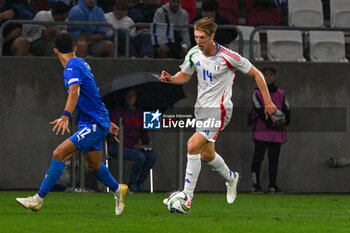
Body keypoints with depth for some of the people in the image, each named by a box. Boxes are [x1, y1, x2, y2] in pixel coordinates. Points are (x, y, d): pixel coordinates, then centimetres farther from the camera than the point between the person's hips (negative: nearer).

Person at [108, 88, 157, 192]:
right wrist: (132, 145, -18)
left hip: (135, 146, 6)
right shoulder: (118, 111, -6)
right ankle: (132, 183, -12)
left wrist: (147, 144, -2)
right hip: (118, 146, -6)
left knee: (152, 155, -20)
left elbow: (144, 132, 19)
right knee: (140, 156, -30)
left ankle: (140, 182, -8)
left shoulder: (139, 113, 14)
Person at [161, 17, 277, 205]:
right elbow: (185, 76, 16)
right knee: (207, 155, 15)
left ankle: (187, 197, -18)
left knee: (193, 145, -21)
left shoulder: (228, 57, -16)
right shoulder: (194, 53, -1)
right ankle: (231, 178, 46)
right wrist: (170, 79, -7)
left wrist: (268, 102, -3)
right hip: (201, 108, 7)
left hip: (219, 109, -7)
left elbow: (256, 74, -5)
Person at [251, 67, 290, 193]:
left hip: (277, 132, 3)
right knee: (258, 158, -8)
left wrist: (285, 121, -13)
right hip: (261, 130, -3)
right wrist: (270, 122, -21)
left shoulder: (280, 94, 15)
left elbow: (286, 110, 8)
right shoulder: (257, 93, 3)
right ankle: (255, 184, -6)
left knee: (274, 159, 5)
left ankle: (273, 185, 10)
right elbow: (259, 110, -9)